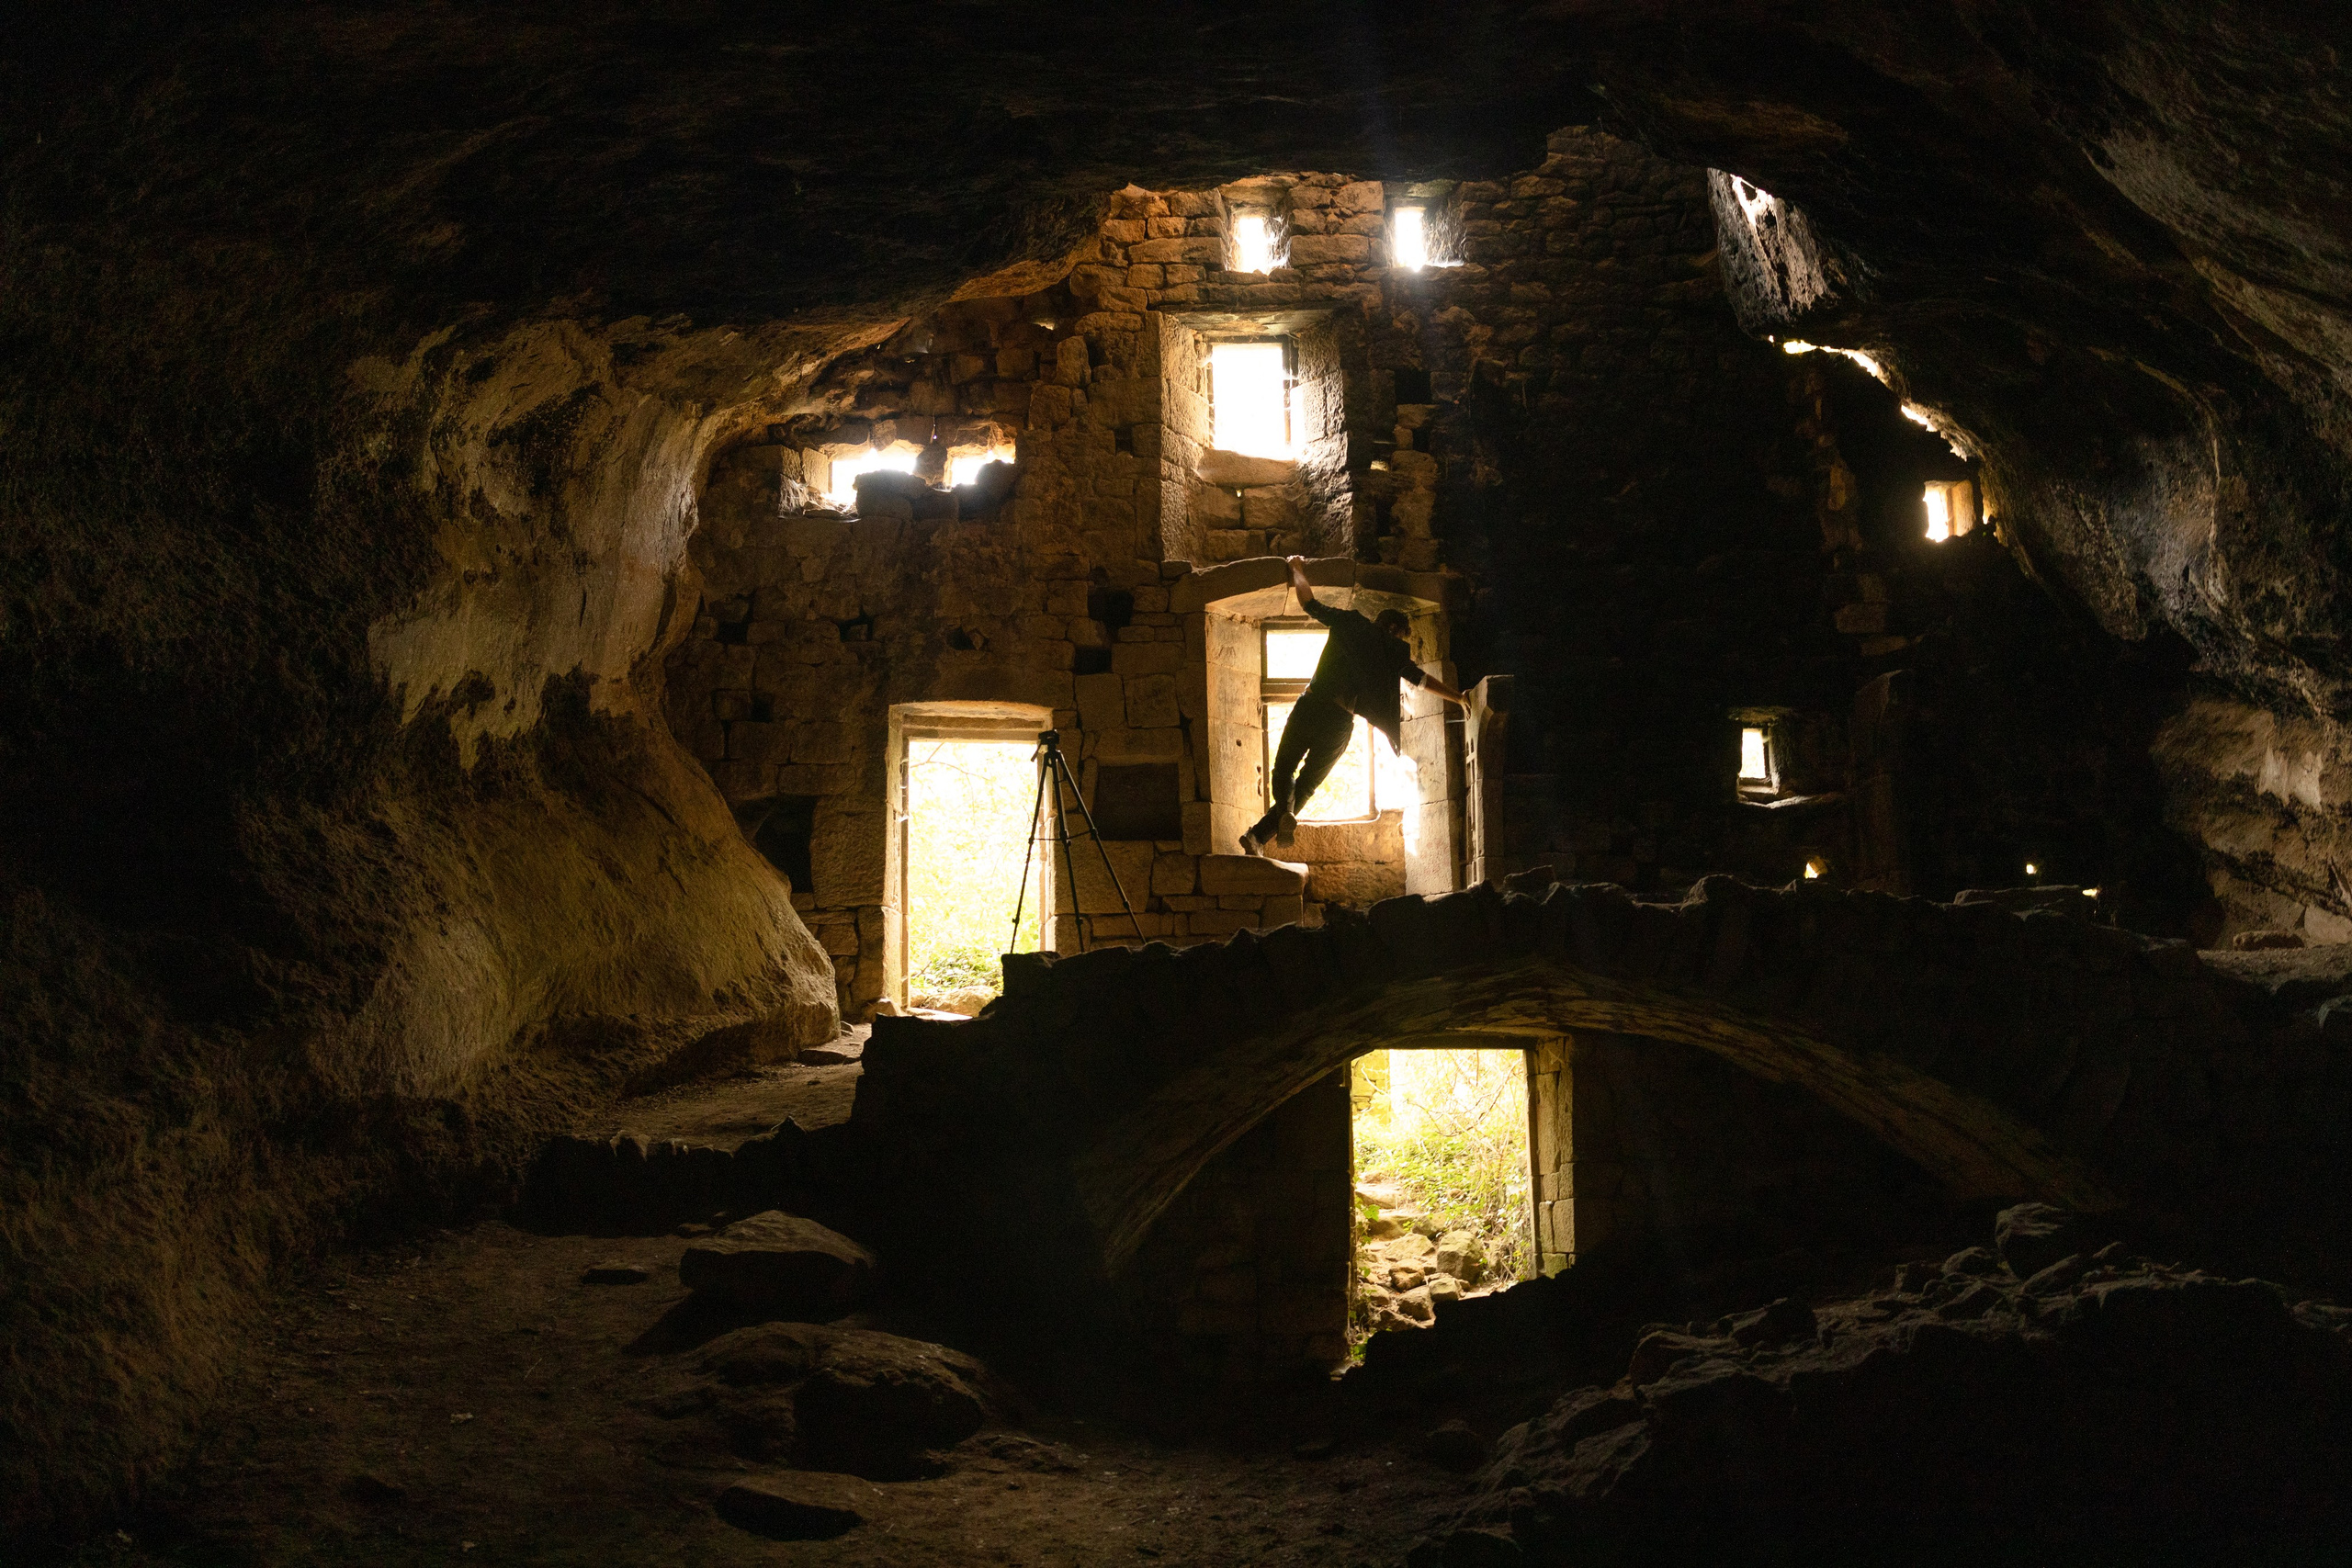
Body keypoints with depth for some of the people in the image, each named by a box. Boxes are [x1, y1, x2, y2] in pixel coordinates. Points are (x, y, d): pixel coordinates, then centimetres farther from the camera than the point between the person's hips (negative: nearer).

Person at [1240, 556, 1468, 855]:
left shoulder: (1350, 623, 11)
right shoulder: (1394, 652, 11)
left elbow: (1310, 603, 15)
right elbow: (1423, 680, 19)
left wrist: (1298, 569, 31)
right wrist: (1459, 698, 32)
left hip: (1310, 706, 0)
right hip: (1341, 721, 0)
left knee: (1283, 768, 11)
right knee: (1307, 784, 12)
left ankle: (1285, 812, -23)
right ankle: (1258, 835, 1)